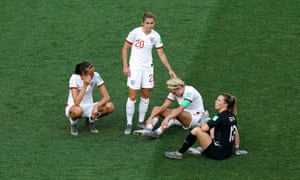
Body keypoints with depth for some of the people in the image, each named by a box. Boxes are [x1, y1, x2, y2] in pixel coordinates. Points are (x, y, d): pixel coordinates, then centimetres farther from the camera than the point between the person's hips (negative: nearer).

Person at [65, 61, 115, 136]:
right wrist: (85, 85, -37)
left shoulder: (96, 76, -13)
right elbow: (77, 102, -33)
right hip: (73, 107, -4)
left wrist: (97, 106, -31)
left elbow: (107, 97, -13)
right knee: (78, 110, -42)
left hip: (88, 107, 4)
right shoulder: (74, 78, -24)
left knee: (110, 106, -23)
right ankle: (73, 124, -4)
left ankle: (90, 120, 5)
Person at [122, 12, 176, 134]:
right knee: (132, 96, -3)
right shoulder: (135, 33, -14)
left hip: (148, 68, 4)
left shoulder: (155, 36, -4)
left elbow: (161, 54, 3)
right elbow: (125, 48, -5)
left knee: (146, 95, 8)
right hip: (134, 68, -4)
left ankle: (141, 121, 22)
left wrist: (170, 70, 1)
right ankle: (129, 124, 6)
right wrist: (125, 66, -9)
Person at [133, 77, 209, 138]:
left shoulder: (189, 91, -24)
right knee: (156, 108, -5)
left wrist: (167, 118, -49)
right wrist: (151, 117, -23)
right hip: (184, 116, 8)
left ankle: (157, 133, -47)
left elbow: (180, 109, -37)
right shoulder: (175, 92, -3)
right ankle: (148, 129, -30)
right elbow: (164, 107, -10)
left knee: (175, 112, -39)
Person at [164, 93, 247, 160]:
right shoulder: (232, 116, 8)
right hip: (228, 151, 9)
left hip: (219, 153, -9)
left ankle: (179, 154, -3)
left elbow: (204, 128, -22)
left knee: (196, 130, -12)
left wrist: (202, 124, 1)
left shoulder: (221, 116, -17)